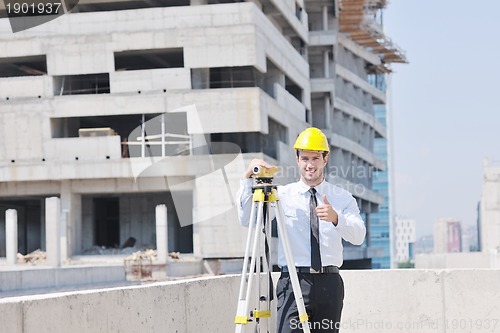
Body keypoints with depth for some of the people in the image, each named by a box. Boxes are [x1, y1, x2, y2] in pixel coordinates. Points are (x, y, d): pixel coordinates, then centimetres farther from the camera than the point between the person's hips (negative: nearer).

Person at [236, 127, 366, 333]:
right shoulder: (282, 195, 8)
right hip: (293, 283, -2)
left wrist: (336, 218, -26)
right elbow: (246, 220, -4)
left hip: (329, 283, 2)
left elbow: (358, 236, -6)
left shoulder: (342, 198, 10)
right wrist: (248, 177, -13)